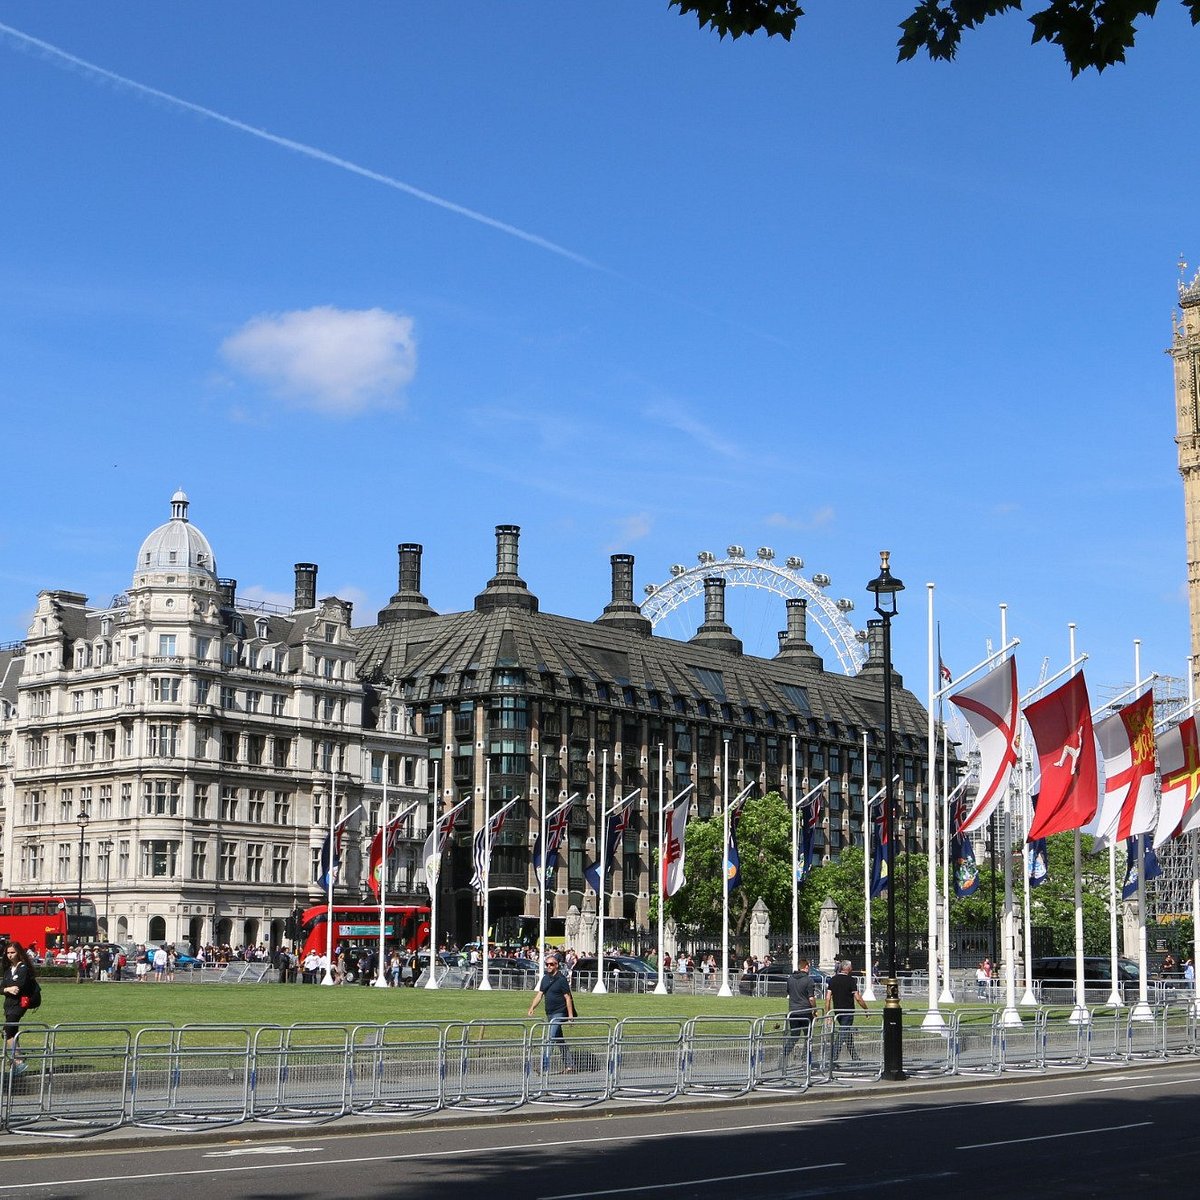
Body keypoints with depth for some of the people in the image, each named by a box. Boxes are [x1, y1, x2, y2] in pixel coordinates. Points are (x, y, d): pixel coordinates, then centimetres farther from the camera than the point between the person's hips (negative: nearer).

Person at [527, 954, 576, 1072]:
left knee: (549, 1039, -16)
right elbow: (539, 994, 12)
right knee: (560, 1040, 13)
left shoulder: (562, 979, -10)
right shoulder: (545, 978, 11)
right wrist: (532, 1008, -2)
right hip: (549, 1013, 8)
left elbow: (568, 997, -11)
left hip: (559, 1013, -8)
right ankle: (568, 1065, 21)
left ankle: (545, 1066, -19)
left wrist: (570, 1015, -15)